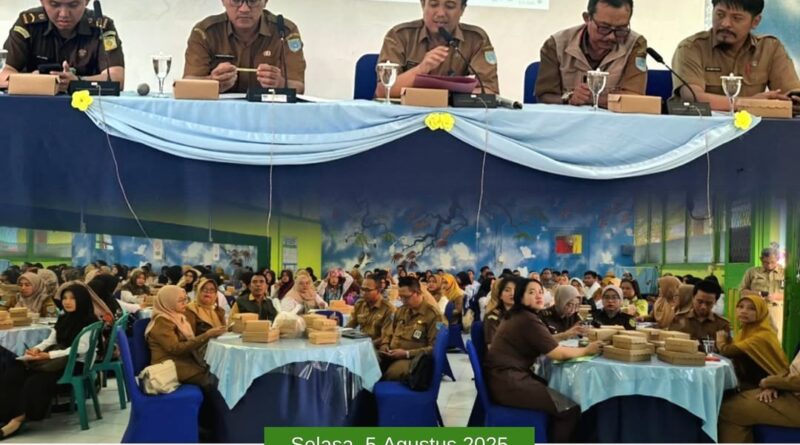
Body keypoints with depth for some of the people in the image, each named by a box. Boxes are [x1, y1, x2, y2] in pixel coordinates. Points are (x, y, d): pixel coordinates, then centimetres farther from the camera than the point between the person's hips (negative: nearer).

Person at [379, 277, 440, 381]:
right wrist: (385, 345, 7)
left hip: (412, 358, -6)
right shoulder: (400, 311, 18)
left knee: (391, 373, -36)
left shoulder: (432, 315, -3)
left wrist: (407, 353, -14)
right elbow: (388, 333, 30)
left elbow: (434, 348, -7)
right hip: (391, 355, 6)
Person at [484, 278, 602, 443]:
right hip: (509, 382, -11)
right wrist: (587, 350, 1)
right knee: (570, 410, -10)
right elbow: (558, 353, -13)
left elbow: (547, 343, 21)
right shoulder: (528, 320, -15)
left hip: (505, 377, 11)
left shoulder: (517, 316, 15)